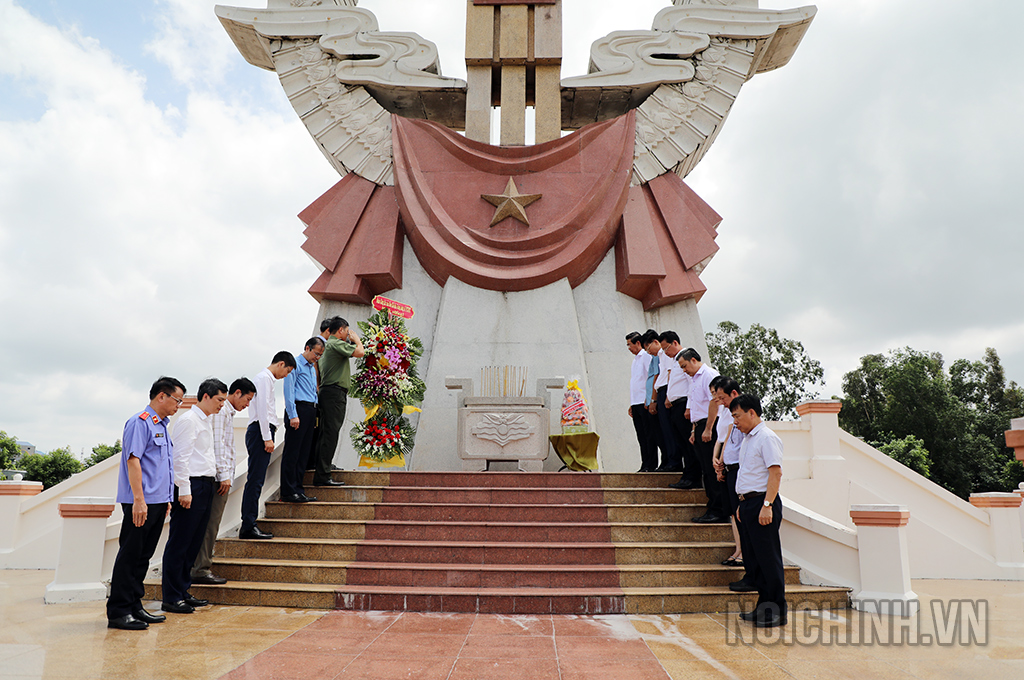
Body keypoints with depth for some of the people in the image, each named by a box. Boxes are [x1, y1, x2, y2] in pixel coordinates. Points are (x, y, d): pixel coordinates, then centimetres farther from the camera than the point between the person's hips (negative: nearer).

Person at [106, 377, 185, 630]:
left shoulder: (162, 425, 19)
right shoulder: (140, 422, -10)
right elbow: (133, 461, -18)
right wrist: (139, 500, -22)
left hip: (157, 502, 9)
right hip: (141, 503, -9)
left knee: (143, 556, 13)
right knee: (130, 556, -3)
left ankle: (134, 607, 20)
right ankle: (118, 612, 4)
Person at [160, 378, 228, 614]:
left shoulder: (206, 421, 20)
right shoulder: (189, 420, -9)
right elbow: (180, 457, -15)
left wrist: (215, 476, 17)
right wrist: (184, 490, -18)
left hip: (205, 486, 9)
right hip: (191, 486, -9)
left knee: (194, 543, 13)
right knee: (179, 543, -3)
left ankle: (183, 591, 21)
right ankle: (171, 598, 3)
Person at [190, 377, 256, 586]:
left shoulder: (228, 412, 22)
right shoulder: (220, 410, -8)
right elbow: (217, 443, -16)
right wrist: (224, 476, -17)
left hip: (221, 478, 10)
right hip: (218, 477, -10)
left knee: (211, 524, 10)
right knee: (210, 524, -7)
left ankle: (200, 567, 15)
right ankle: (201, 569, -3)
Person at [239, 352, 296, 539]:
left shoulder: (266, 378, 22)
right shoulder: (264, 378, -7)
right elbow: (262, 409, -15)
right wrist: (267, 438, -17)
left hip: (260, 432, 10)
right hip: (260, 431, -10)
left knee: (256, 481, 8)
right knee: (255, 480, -10)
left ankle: (248, 525, 11)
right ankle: (248, 527, -10)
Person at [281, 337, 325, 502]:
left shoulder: (312, 368, 22)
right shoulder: (295, 364, -5)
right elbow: (289, 391, -11)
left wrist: (314, 413, 17)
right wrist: (293, 415, -17)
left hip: (310, 410, 9)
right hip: (298, 409, -9)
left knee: (303, 453, 9)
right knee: (292, 453, -6)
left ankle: (298, 490, 15)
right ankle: (288, 492, -3)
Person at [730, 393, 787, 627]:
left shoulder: (767, 438, -11)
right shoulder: (747, 439, 18)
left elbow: (775, 473, -18)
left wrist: (767, 505, -23)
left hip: (762, 502, -10)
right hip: (748, 503, 10)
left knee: (768, 557, -4)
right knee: (754, 556, 12)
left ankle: (777, 611, 4)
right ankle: (763, 607, 21)